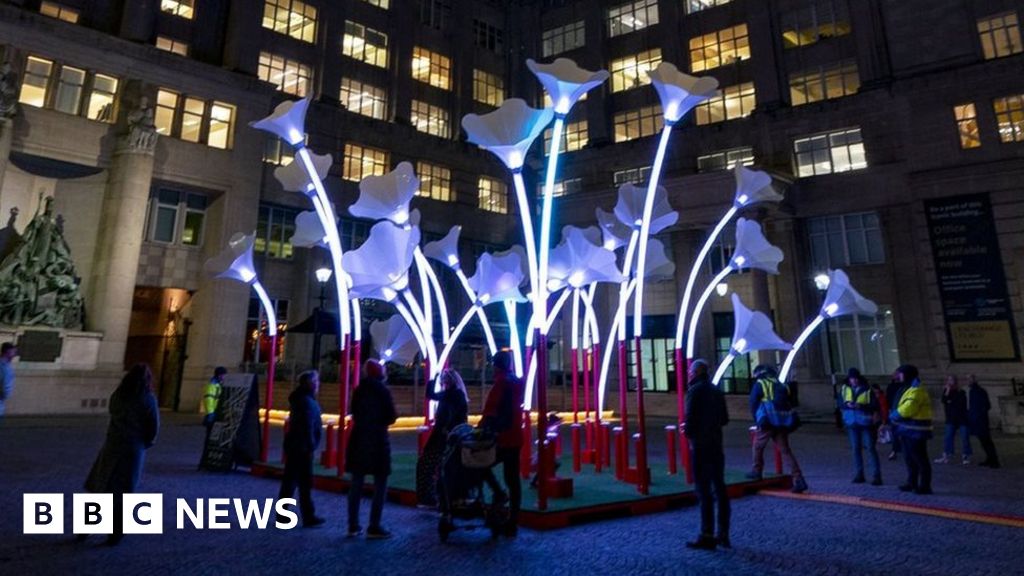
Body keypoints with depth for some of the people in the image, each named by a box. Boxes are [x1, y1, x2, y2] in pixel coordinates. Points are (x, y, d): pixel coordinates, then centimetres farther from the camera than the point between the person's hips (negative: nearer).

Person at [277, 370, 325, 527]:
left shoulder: (299, 399, 14)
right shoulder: (307, 402, -18)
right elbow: (308, 427, -22)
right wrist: (311, 447, -20)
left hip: (293, 446, 10)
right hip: (302, 448, -10)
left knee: (290, 480, 15)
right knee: (305, 483, -4)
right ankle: (308, 517, 3)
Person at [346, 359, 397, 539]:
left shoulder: (359, 390, 6)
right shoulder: (382, 390, -10)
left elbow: (355, 413, 14)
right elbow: (391, 417, -10)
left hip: (358, 439, 6)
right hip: (377, 440, -6)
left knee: (356, 484, 12)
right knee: (380, 485, 2)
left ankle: (353, 525, 17)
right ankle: (374, 527, 0)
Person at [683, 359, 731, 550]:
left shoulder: (694, 391, -13)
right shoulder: (717, 391, 10)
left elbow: (690, 419, -18)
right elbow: (724, 419, 13)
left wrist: (688, 433, 0)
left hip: (700, 446, -7)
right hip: (717, 445, 7)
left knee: (704, 490, -3)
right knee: (719, 488, 13)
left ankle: (707, 536, 1)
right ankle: (723, 534, 19)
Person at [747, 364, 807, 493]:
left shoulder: (759, 384, 2)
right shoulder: (781, 385, 20)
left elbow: (753, 404, -1)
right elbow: (787, 405, 20)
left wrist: (757, 420, 11)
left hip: (768, 422, -6)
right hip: (783, 423, 6)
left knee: (758, 446, 14)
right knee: (786, 451, 6)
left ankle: (757, 472, 20)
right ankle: (799, 480, -1)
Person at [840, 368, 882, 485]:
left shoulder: (868, 390, -8)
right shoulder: (844, 389, 3)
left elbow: (874, 405, -12)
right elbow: (840, 402, 5)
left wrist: (861, 406, -26)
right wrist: (847, 404, -16)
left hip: (866, 423, -4)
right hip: (852, 423, 4)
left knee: (870, 448, -4)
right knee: (856, 449, 10)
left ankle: (876, 475, 1)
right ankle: (859, 474, 19)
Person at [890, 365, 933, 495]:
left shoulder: (916, 390, -17)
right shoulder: (908, 389, 17)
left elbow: (906, 410, -25)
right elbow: (902, 408, 19)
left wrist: (892, 416, -8)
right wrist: (895, 416, 0)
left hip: (916, 431, -10)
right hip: (908, 430, 11)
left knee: (920, 459, -3)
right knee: (909, 459, 16)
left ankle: (924, 486, 4)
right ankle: (912, 483, 25)